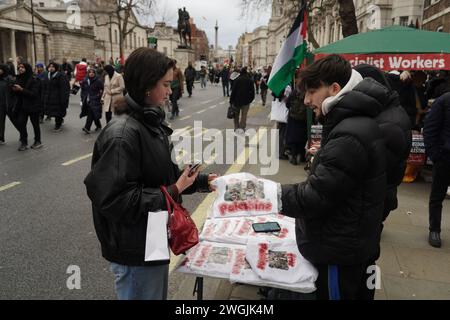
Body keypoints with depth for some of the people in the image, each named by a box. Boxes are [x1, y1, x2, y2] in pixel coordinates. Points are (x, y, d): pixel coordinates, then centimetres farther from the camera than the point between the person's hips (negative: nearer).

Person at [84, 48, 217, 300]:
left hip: (154, 241, 9)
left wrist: (202, 181, 3)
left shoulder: (151, 121, 4)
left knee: (159, 294, 26)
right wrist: (172, 193, -23)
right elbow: (114, 200, -27)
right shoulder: (122, 134, -25)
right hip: (135, 252, -9)